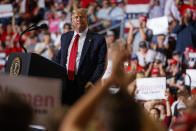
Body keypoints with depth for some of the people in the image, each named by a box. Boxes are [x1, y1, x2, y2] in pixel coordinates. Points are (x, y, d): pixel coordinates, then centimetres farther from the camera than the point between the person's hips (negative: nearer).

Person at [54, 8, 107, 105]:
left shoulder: (98, 40, 1)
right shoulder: (65, 37, 18)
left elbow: (101, 64, -4)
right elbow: (58, 58, 23)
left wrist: (91, 83, -15)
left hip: (83, 86, -4)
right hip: (63, 83, 4)